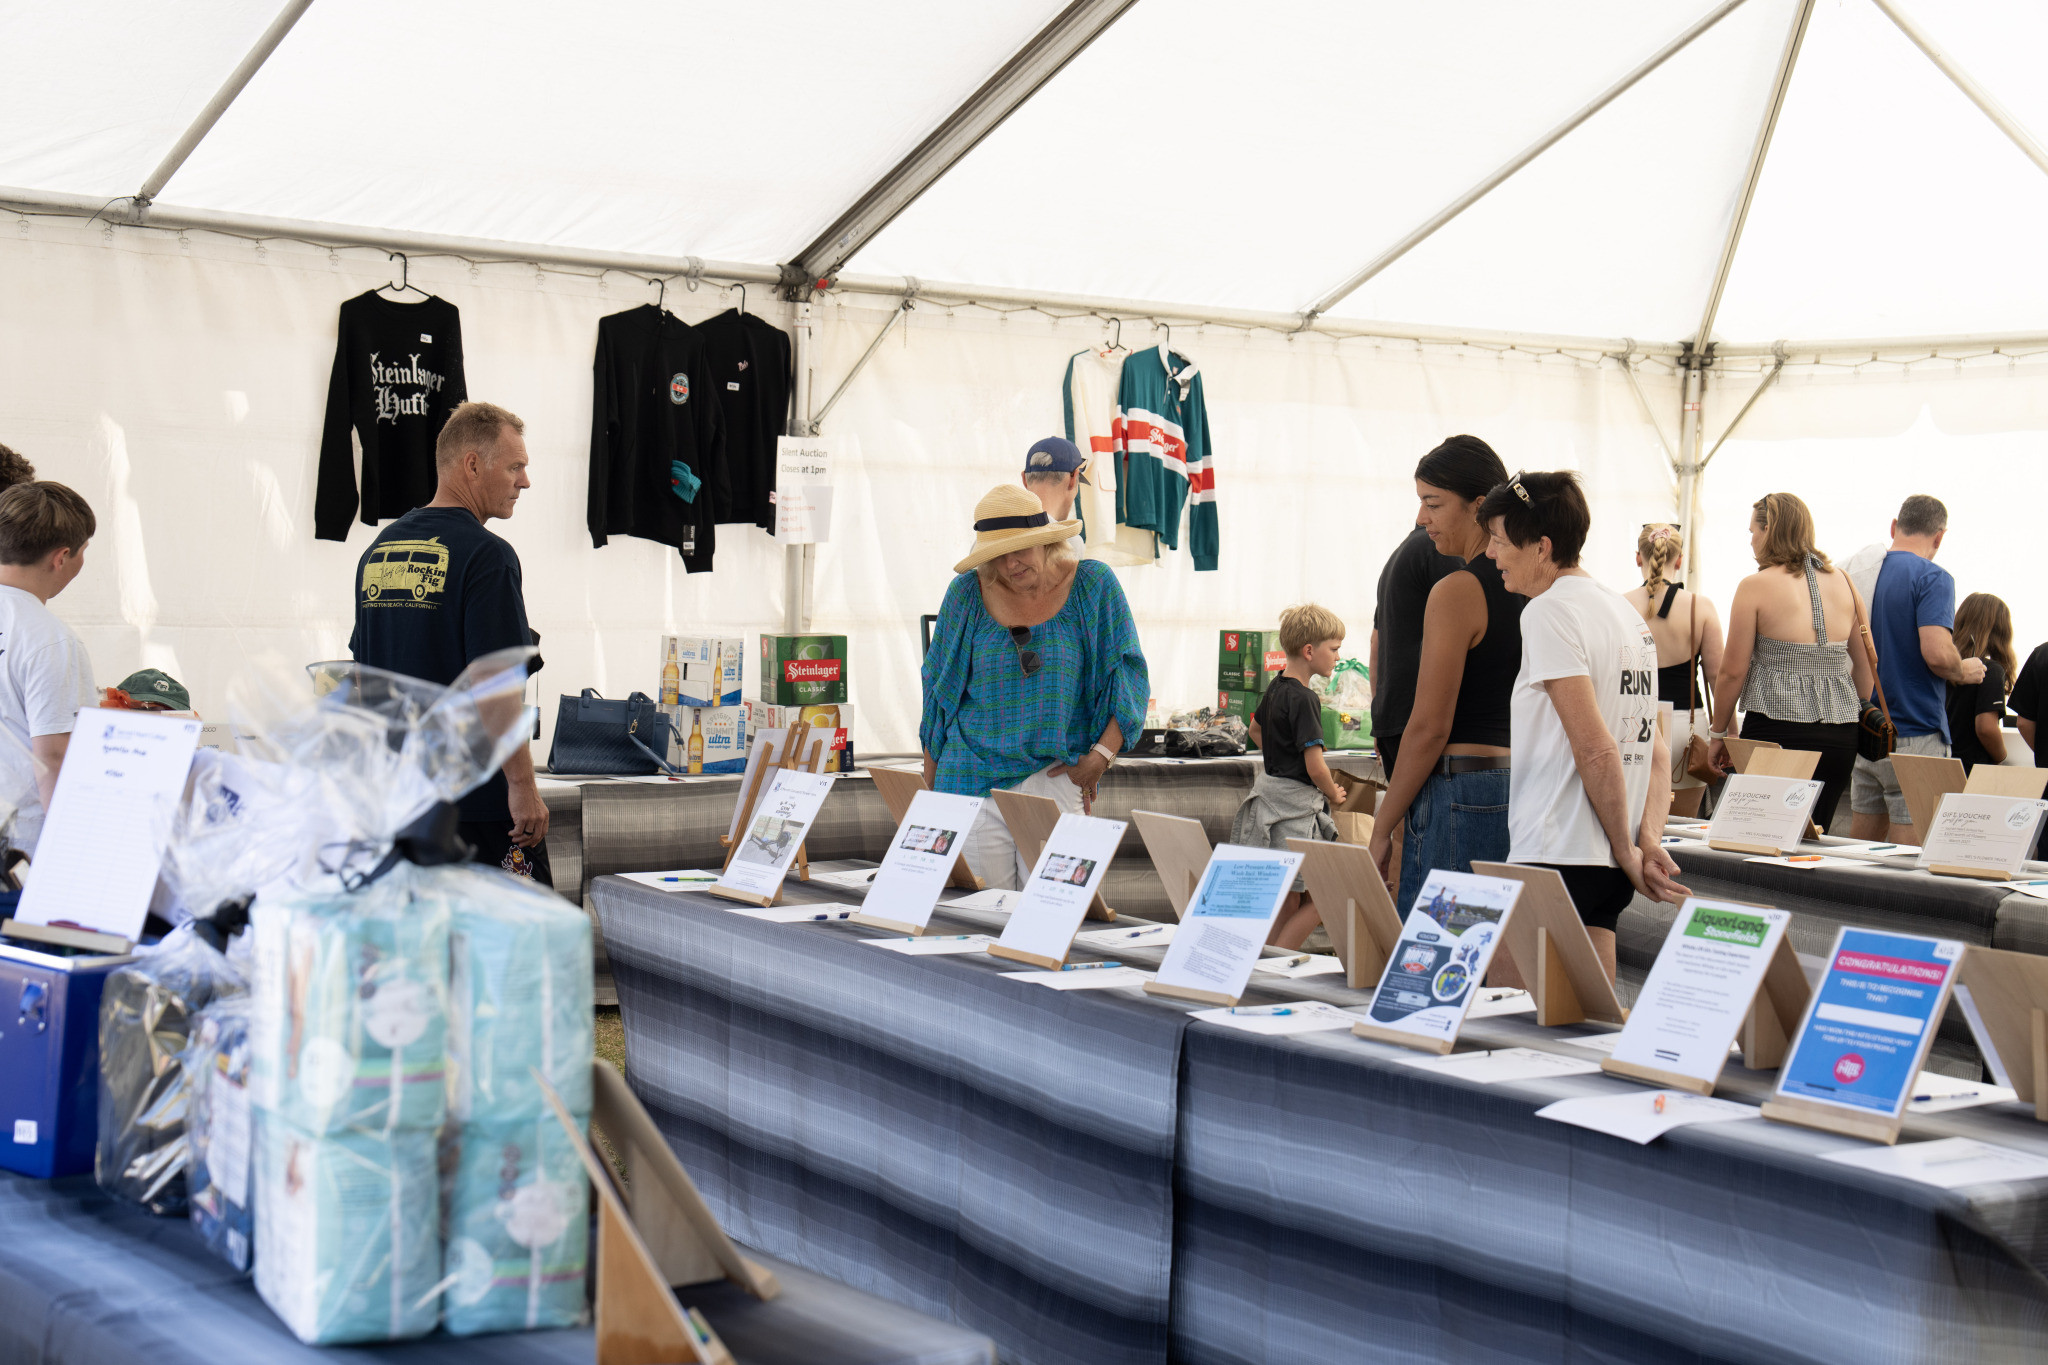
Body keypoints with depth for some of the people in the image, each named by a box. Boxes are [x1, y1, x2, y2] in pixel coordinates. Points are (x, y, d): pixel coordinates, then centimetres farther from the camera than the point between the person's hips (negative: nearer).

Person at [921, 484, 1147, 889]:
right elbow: (938, 683, 11)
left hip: (1055, 771, -1)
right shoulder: (967, 594, 2)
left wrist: (1102, 753, -8)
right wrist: (931, 777, 11)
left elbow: (1127, 671, 2)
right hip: (974, 772, 1)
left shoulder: (1093, 585, -2)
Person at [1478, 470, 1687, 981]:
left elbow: (1595, 750, -17)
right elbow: (1656, 751, 14)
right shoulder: (1625, 611, 17)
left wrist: (1626, 848, -8)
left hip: (1559, 857, -9)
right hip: (1607, 862, 9)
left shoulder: (1548, 610, -12)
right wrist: (1649, 841, 3)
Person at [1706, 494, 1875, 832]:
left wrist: (1718, 734, 6)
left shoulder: (1756, 586, -5)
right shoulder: (1842, 582, 10)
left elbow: (1732, 672, -5)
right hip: (1840, 737, 5)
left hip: (1778, 732, -5)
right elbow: (1865, 663, 14)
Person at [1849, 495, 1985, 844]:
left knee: (1864, 836, 14)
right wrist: (1965, 672, -3)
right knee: (1910, 850, -3)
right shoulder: (1932, 578, -12)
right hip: (1913, 733, -7)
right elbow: (1937, 653, -23)